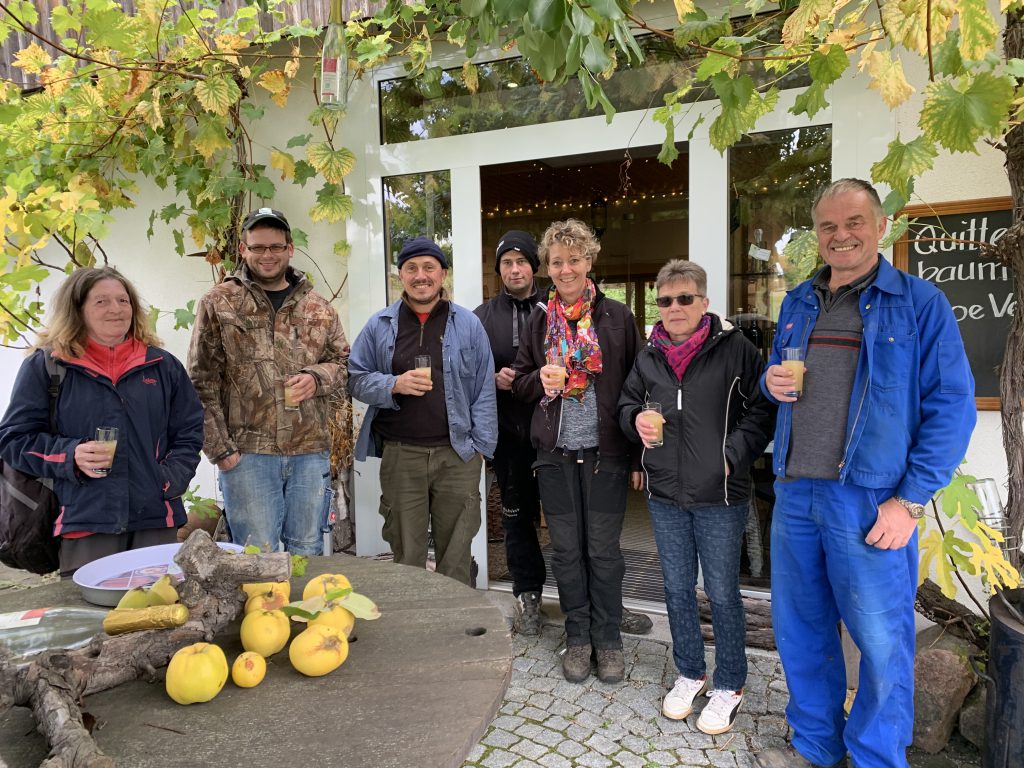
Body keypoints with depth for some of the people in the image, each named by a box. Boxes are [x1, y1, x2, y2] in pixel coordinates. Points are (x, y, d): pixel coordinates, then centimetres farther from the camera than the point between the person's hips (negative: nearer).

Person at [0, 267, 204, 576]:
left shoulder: (163, 365, 10)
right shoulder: (45, 365, 3)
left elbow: (190, 431, 11)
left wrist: (171, 478, -5)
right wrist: (71, 456, -14)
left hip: (156, 518, 2)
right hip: (84, 521, -2)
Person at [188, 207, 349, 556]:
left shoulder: (318, 307, 10)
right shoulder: (218, 303, 2)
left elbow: (344, 362, 13)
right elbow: (203, 383, -1)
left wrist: (316, 378, -9)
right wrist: (219, 447, -6)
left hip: (311, 451, 3)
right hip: (247, 452, -2)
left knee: (308, 552, 14)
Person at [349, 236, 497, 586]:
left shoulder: (468, 324, 5)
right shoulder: (379, 325, 7)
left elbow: (484, 390, 4)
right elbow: (358, 379, 8)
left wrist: (481, 446, -1)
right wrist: (395, 385, -12)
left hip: (457, 455, 0)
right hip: (400, 455, 1)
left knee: (455, 557, 9)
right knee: (406, 557, 10)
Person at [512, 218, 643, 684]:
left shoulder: (617, 316, 0)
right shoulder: (540, 321, 8)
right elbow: (520, 383, 13)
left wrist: (639, 456, -3)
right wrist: (541, 378, -11)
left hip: (605, 452, -2)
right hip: (556, 453, 3)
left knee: (603, 550, 5)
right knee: (566, 550, 10)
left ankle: (607, 638, 24)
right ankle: (577, 636, 27)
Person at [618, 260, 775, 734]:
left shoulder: (734, 348, -8)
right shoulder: (649, 356, 7)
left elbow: (763, 409, -6)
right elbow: (627, 403, 17)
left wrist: (732, 456, -14)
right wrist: (637, 420, -5)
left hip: (720, 497, -4)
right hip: (665, 496, 5)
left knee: (722, 592, 9)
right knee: (677, 588, 17)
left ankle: (729, 685, 30)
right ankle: (689, 673, 37)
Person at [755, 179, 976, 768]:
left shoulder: (920, 303, -4)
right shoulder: (798, 303, 12)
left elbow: (952, 405, -8)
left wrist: (911, 500, -14)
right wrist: (771, 381, -2)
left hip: (869, 500, -5)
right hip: (794, 494, 5)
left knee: (883, 644, 7)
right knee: (800, 629, 16)